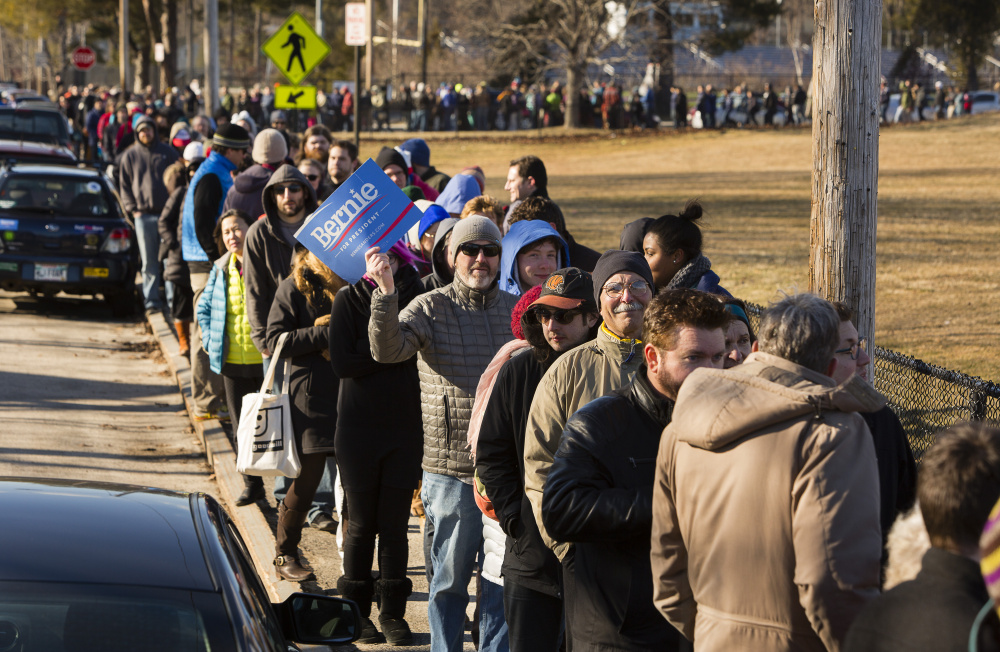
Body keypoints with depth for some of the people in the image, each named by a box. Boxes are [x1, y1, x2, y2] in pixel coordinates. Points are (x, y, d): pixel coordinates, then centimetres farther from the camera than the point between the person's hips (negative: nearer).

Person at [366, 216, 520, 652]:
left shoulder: (518, 309, 8)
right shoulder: (431, 309, -2)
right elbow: (386, 349, -20)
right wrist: (386, 292, -33)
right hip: (451, 468, -3)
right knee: (449, 578, 5)